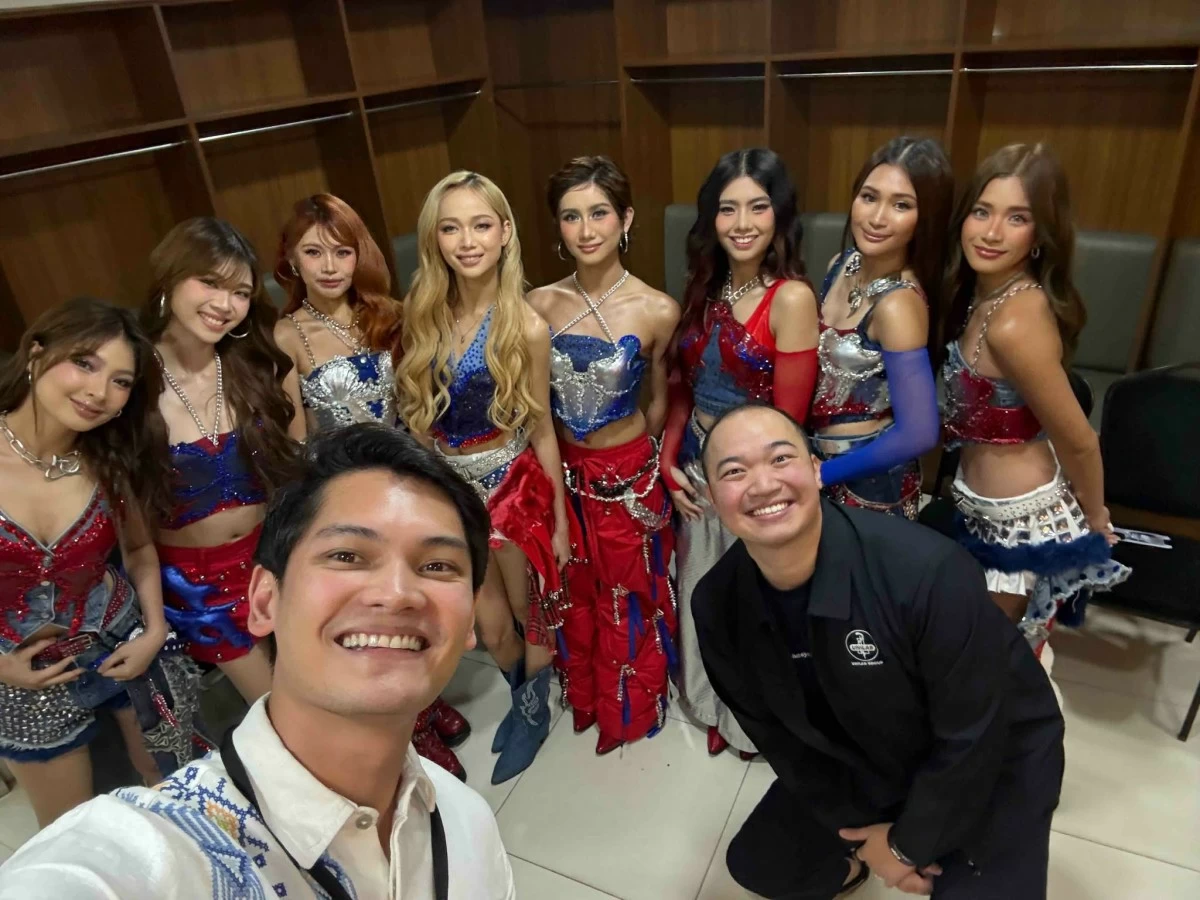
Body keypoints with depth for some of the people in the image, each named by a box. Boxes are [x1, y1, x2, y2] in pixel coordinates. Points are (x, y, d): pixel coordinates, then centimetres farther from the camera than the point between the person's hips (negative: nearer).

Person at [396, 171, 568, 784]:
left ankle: (534, 711, 46)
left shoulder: (525, 327, -16)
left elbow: (541, 429, -9)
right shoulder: (423, 317, -5)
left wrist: (560, 520, -3)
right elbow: (421, 419, 3)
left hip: (514, 484, -3)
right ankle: (521, 697, 49)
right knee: (490, 627, 17)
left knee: (530, 611, 18)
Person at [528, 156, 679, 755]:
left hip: (629, 476, -2)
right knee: (576, 590, 23)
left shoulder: (657, 311, -16)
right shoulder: (540, 305, -9)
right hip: (564, 472, 3)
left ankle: (630, 707, 44)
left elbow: (658, 400, -1)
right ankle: (583, 693, 50)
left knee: (628, 597, 17)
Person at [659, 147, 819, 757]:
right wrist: (670, 462, -4)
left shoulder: (792, 298, -18)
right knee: (703, 591, 21)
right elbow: (683, 386, 6)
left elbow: (787, 420, -17)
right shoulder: (705, 288, 2)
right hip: (697, 469, 6)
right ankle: (715, 705, 47)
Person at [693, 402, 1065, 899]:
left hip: (992, 760, -3)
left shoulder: (927, 570, -39)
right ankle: (856, 856, 36)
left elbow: (971, 737, -25)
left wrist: (907, 844, -12)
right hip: (863, 763, 4)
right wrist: (857, 832, -2)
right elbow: (776, 735, -5)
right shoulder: (716, 604, -22)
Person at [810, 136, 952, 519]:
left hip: (869, 476, -7)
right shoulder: (843, 263, -4)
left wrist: (822, 474, -17)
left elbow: (918, 434, -28)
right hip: (820, 453, 7)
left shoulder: (898, 304, -26)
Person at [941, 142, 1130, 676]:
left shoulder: (1015, 322, -30)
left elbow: (1078, 442, -20)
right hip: (992, 511, 8)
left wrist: (1095, 520, -2)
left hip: (1023, 524, -8)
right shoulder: (986, 291, 0)